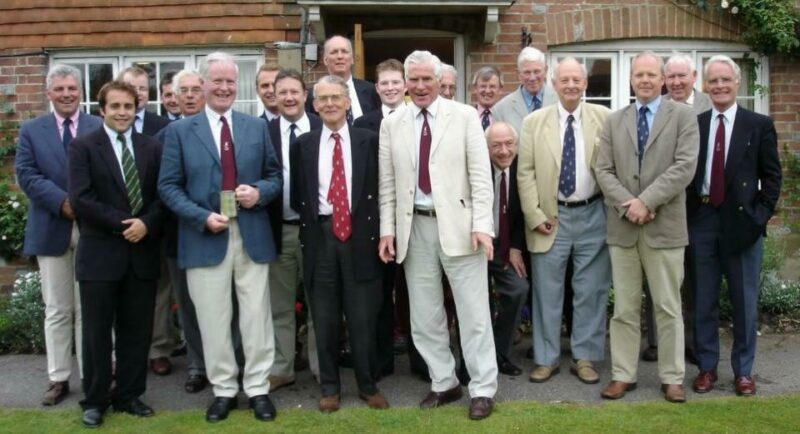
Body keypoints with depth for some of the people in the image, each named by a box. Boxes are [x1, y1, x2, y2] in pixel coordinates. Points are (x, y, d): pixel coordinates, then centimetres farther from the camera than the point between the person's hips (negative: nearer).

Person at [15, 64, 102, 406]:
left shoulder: (100, 128, 4)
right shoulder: (31, 131, 9)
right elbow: (26, 174, -2)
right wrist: (63, 202, -15)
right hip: (51, 230, 1)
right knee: (57, 310, 8)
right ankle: (58, 378, 17)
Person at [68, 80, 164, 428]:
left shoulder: (151, 147, 9)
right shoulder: (83, 146, -1)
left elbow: (162, 194, 5)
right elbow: (80, 198, -11)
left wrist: (146, 223, -13)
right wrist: (121, 223, -15)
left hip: (142, 252, 3)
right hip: (100, 252, -3)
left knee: (137, 330, 9)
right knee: (97, 331, 6)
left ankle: (128, 395, 23)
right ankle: (95, 400, 20)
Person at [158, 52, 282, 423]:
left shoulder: (257, 127, 10)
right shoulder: (179, 131, 4)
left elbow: (275, 176, 13)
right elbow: (168, 186, -1)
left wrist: (260, 192, -10)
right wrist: (203, 217, -14)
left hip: (252, 236, 1)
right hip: (204, 237, -1)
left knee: (256, 317, 5)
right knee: (214, 320, 6)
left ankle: (258, 388, 19)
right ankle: (223, 390, 21)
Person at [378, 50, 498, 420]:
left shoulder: (464, 116, 0)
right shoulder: (391, 125, 8)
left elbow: (480, 175, -4)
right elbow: (387, 183, 7)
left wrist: (481, 225, -12)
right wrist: (387, 229, 0)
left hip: (457, 224, -3)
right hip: (414, 227, 3)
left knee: (473, 312, 2)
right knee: (425, 314, 11)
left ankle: (482, 389, 14)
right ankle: (443, 383, 26)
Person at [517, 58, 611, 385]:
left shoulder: (603, 118, 1)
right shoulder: (534, 122, 1)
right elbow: (525, 173, -2)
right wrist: (535, 216, -8)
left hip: (592, 216, 0)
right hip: (550, 217, 0)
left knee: (591, 291, 8)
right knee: (547, 291, 7)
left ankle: (585, 358, 21)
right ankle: (546, 358, 21)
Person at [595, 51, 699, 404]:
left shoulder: (683, 115, 3)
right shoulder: (614, 121, 12)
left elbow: (685, 166, -9)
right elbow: (603, 170, 4)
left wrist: (646, 201, -16)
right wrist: (627, 203, -12)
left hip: (665, 225, -2)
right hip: (622, 226, 3)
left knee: (668, 306, 5)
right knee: (624, 307, 8)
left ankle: (672, 377, 16)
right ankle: (623, 374, 17)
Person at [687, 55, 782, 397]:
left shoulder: (759, 125, 3)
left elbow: (771, 176, 2)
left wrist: (760, 216, -7)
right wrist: (686, 213, -4)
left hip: (742, 222, -1)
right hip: (701, 221, 1)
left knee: (745, 302, 6)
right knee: (703, 301, 8)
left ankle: (743, 371, 20)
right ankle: (707, 366, 21)